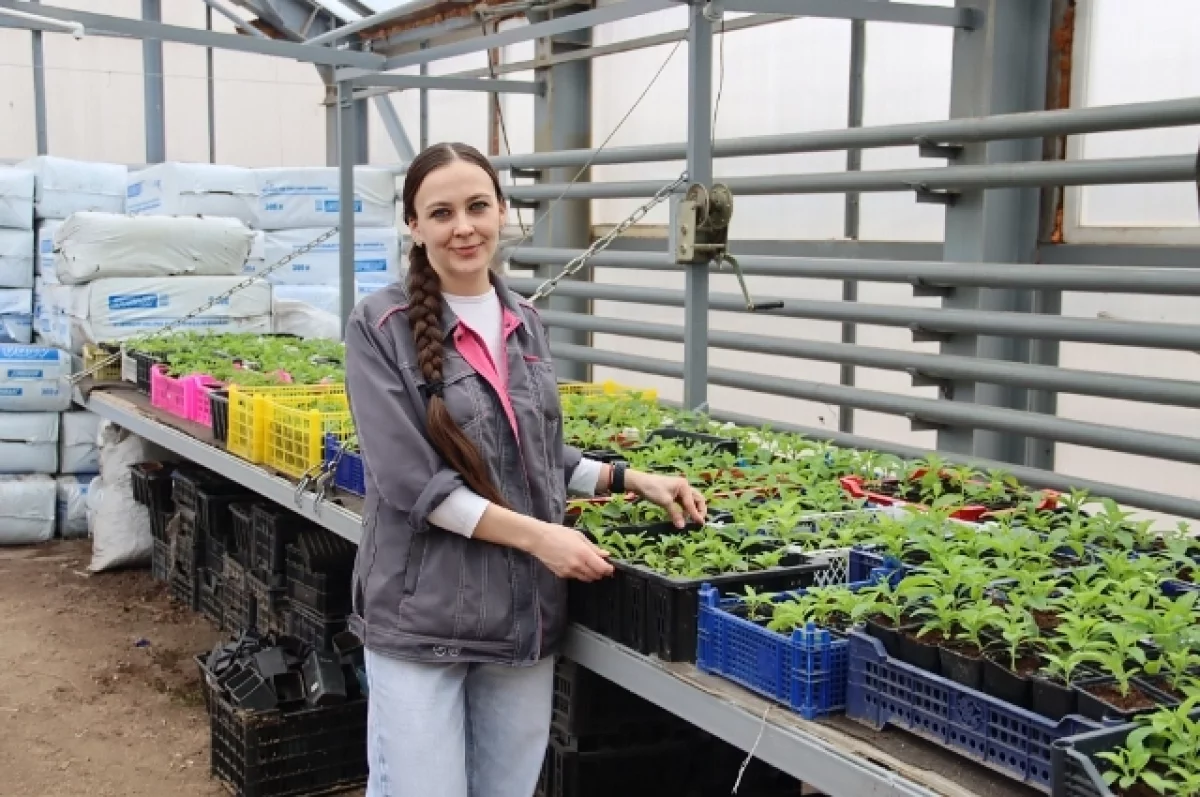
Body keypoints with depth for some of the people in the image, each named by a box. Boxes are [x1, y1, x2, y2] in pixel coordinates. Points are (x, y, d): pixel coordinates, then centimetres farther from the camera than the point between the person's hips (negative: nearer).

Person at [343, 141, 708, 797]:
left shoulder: (525, 324, 8)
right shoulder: (382, 325, -9)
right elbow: (409, 480, -16)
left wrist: (632, 480, 3)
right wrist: (537, 536, -19)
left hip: (525, 613, 5)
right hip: (422, 617, -5)